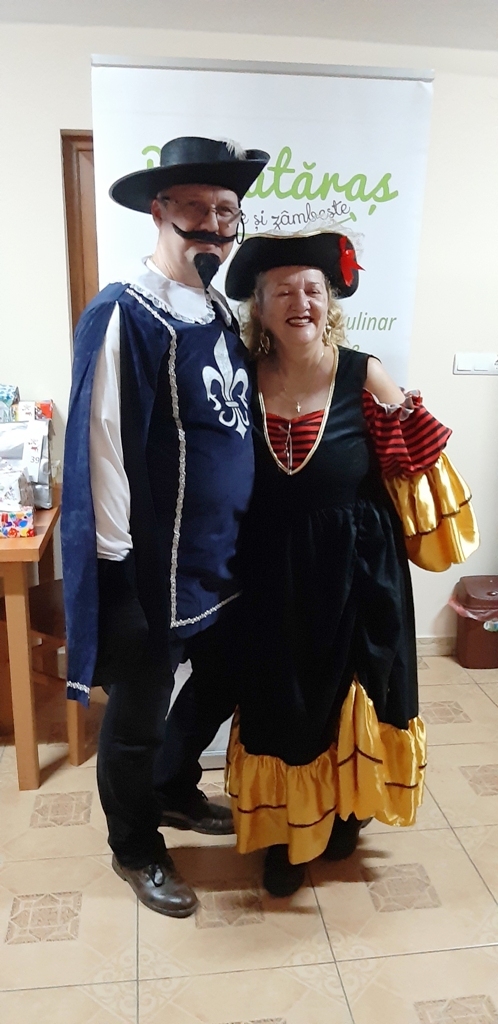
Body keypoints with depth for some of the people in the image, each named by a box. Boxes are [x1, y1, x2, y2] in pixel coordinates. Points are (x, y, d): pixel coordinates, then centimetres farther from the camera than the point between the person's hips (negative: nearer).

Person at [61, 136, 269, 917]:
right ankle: (135, 849, 40)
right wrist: (116, 567, -16)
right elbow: (101, 450, -19)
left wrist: (249, 540, 16)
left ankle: (175, 792, 52)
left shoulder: (223, 315, 7)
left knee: (220, 687, 25)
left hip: (226, 562, 8)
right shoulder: (123, 317, -17)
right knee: (137, 720, 14)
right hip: (153, 571, -8)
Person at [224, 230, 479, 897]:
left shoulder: (363, 375, -8)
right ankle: (284, 834, 36)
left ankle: (344, 815, 42)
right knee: (279, 703, 12)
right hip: (273, 576, 1)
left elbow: (407, 468, -1)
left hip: (355, 574, -1)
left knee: (349, 697, 15)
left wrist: (414, 422, -17)